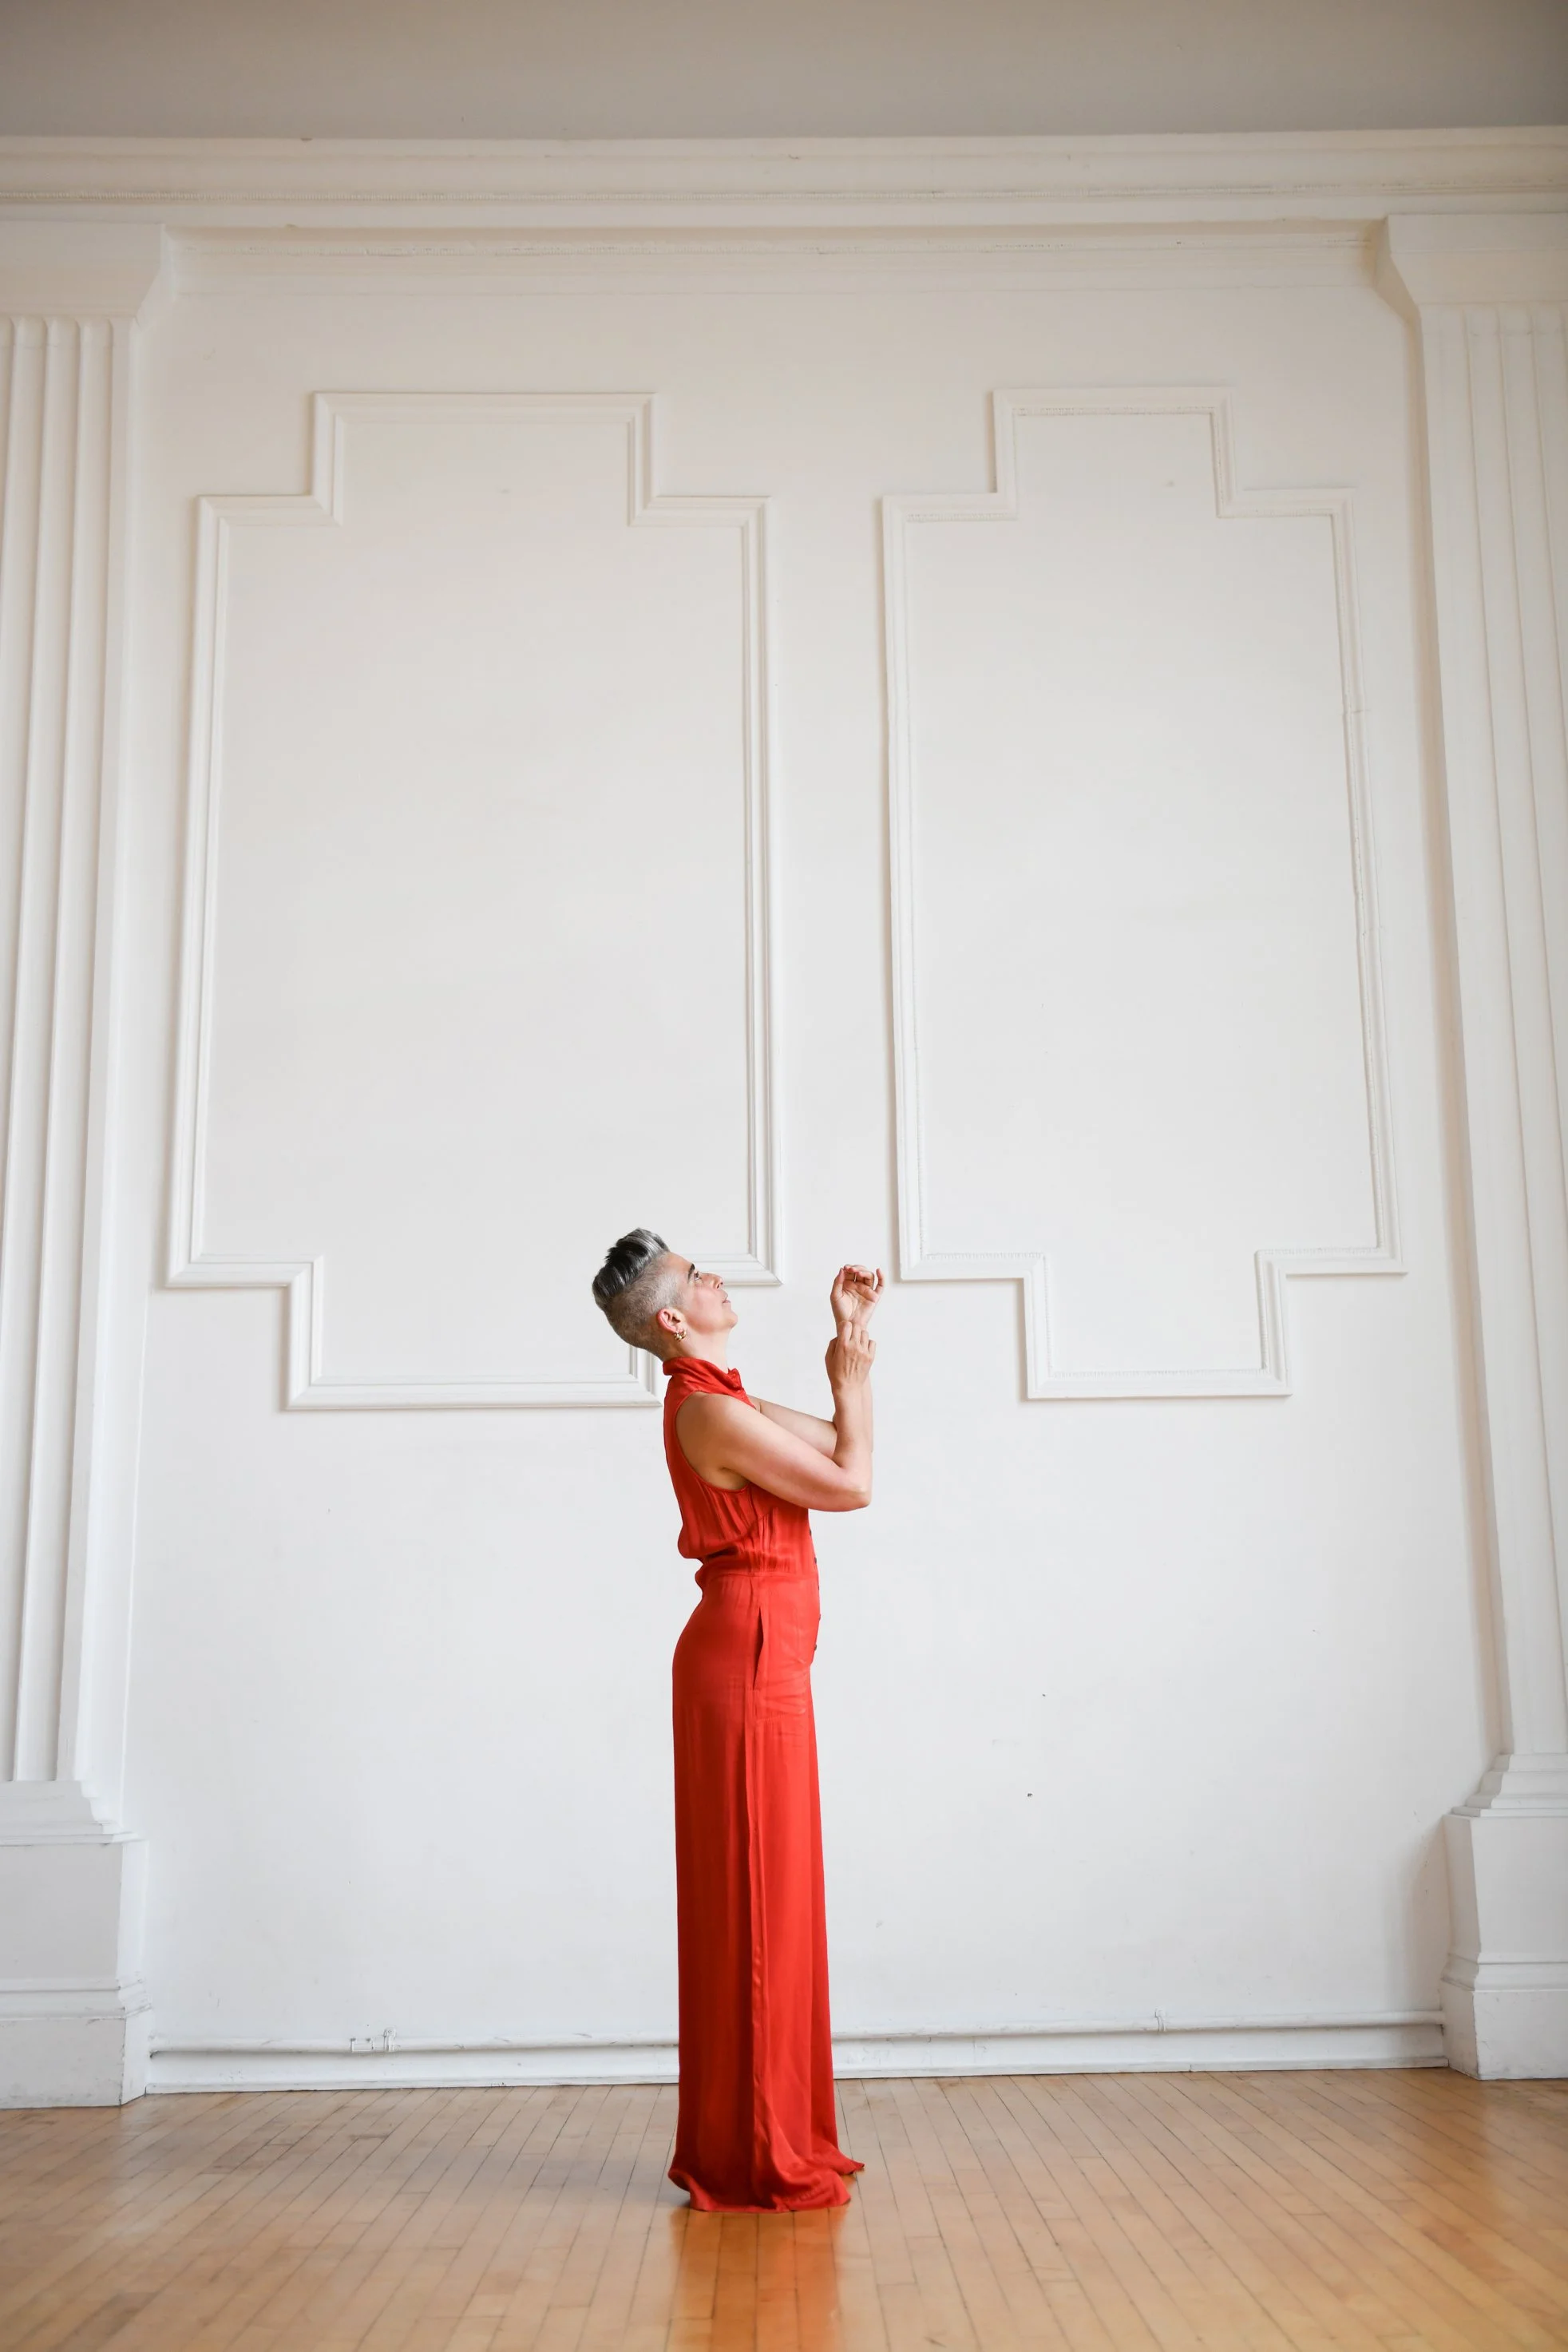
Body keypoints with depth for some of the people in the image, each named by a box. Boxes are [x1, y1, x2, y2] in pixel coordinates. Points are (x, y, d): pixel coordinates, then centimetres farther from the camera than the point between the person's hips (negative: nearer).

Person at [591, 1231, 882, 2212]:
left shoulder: (725, 1402, 14)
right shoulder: (709, 1412, -17)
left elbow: (840, 1445, 23)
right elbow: (853, 1484, -11)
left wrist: (851, 1337, 17)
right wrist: (852, 1373, 2)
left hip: (758, 1662, 10)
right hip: (748, 1660, -10)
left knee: (768, 1899, 14)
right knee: (755, 1900, -3)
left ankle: (768, 2136, 25)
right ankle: (751, 2157, 7)